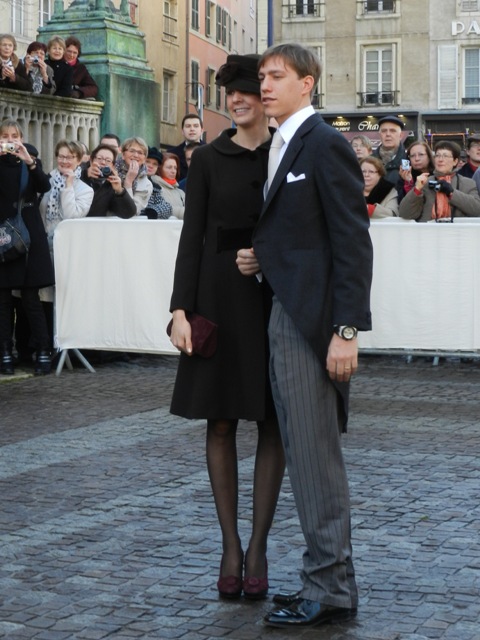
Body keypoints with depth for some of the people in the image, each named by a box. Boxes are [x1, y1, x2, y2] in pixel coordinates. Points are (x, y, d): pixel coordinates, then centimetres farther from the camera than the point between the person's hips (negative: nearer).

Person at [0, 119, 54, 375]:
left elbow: (45, 186, -8)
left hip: (28, 236, 0)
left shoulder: (31, 163, 10)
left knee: (31, 298, -4)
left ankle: (43, 352, -2)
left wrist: (29, 161, -22)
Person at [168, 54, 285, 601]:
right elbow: (192, 237, 1)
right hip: (220, 298, 0)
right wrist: (181, 309, -8)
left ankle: (257, 548, 9)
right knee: (221, 423, 2)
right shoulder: (209, 160, 4)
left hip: (278, 300, 0)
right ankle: (230, 546, 11)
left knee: (272, 424, 2)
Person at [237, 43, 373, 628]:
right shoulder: (281, 147, 17)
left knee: (313, 454, -5)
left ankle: (329, 590, 4)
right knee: (306, 452, 13)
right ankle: (331, 579, 22)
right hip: (282, 312, 9)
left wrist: (346, 330, -20)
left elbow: (353, 242, -15)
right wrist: (260, 258, 4)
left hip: (310, 319, -9)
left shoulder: (324, 145, -10)